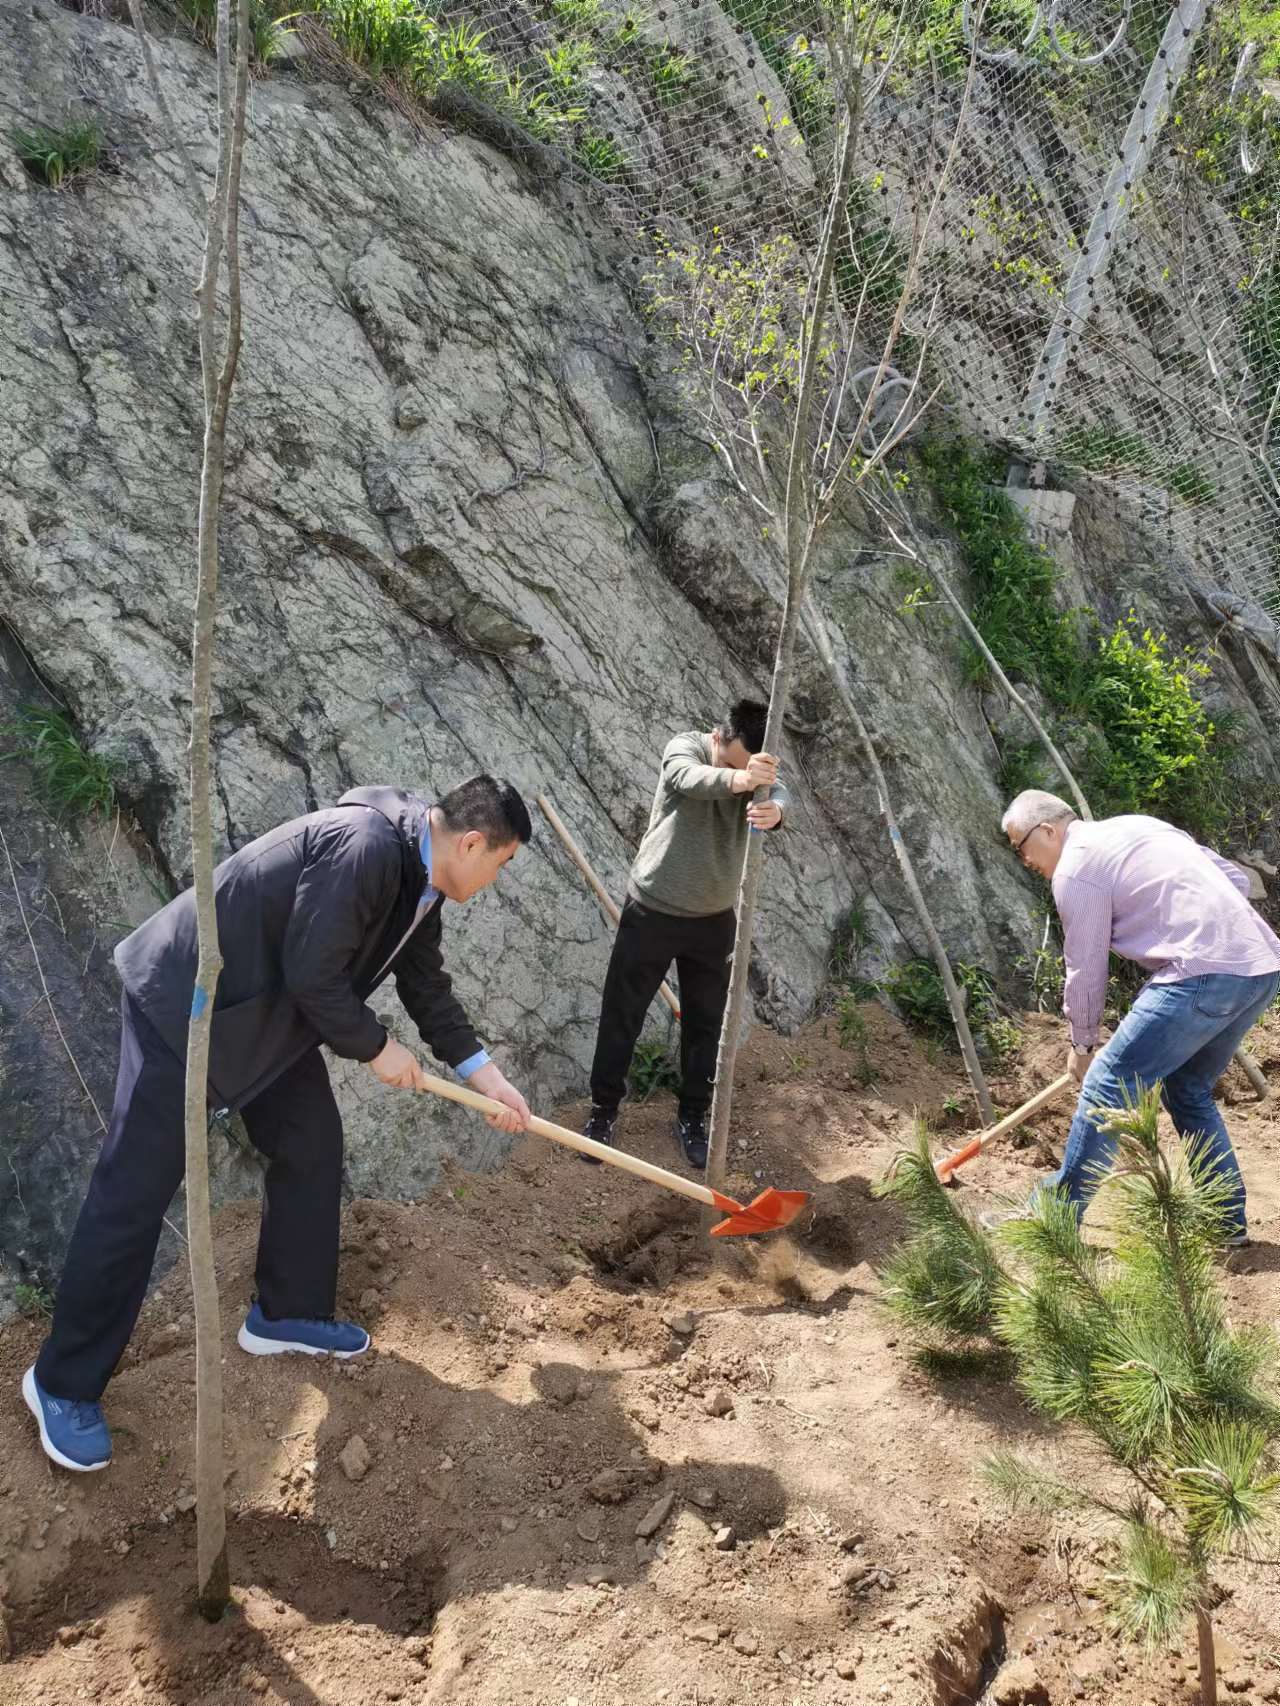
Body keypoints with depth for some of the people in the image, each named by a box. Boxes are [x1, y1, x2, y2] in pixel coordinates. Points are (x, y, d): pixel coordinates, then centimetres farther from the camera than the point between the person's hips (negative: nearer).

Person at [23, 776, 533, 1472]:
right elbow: (311, 976, -27)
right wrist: (376, 1049, -12)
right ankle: (63, 1381, 14)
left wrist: (484, 1074, 10)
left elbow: (426, 984, 13)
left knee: (312, 1147, 14)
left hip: (269, 1015, 10)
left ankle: (287, 1312, 32)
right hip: (184, 1002, -10)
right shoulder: (366, 846, -30)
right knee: (135, 1190, -2)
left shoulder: (419, 877, 1)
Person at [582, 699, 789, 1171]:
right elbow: (688, 779, -42)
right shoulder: (684, 748, -18)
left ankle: (692, 1118, 29)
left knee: (705, 1025, 11)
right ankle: (603, 1109, 26)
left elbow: (778, 793, -30)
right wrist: (738, 779, -65)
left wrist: (774, 809, -57)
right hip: (651, 911, -3)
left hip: (714, 920, 3)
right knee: (621, 1017, 8)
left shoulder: (759, 772, -8)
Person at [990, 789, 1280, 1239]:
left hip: (1203, 974, -9)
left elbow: (1086, 970, 2)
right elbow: (1236, 878, 24)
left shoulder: (1075, 868, -2)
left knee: (1108, 1085, -2)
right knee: (1189, 1090, 23)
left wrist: (1081, 1043, 15)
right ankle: (1227, 1219, 27)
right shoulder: (1139, 826, 23)